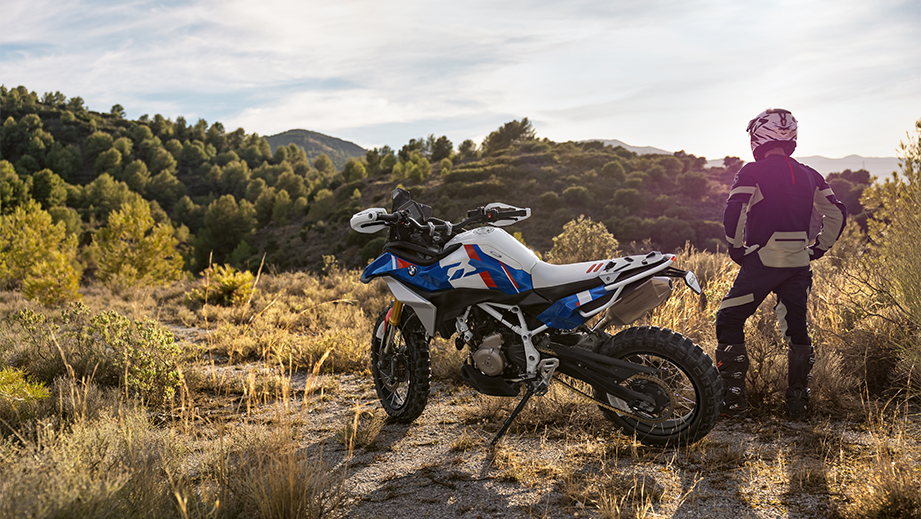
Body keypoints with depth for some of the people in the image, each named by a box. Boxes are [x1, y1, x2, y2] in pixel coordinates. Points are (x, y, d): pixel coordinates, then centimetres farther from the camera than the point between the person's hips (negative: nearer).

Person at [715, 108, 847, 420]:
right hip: (799, 263, 6)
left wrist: (736, 248, -4)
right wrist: (818, 248, 17)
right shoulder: (809, 176, 12)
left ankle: (733, 399, 1)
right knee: (796, 328, 15)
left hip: (762, 261, -5)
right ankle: (799, 402, 17)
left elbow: (733, 212, -17)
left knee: (730, 322, 4)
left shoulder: (753, 172, -6)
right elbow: (837, 214, 12)